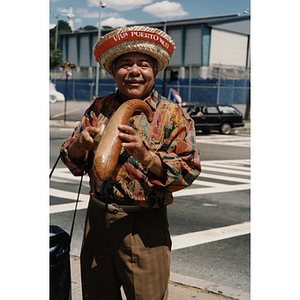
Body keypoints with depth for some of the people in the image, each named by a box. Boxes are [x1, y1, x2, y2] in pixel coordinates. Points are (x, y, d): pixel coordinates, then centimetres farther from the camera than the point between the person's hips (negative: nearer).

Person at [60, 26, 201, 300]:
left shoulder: (172, 115, -3)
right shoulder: (99, 109, 8)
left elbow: (188, 171, -12)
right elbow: (73, 163, 10)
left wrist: (145, 156, -28)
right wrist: (80, 145, -14)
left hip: (145, 226, -3)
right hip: (97, 219, 4)